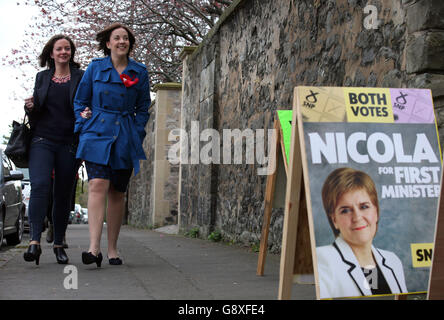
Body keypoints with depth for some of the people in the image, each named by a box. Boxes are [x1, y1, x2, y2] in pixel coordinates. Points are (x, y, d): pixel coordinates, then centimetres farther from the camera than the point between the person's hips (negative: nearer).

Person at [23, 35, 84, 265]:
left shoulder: (81, 77, 7)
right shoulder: (42, 77, 15)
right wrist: (30, 107, 0)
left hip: (68, 143, -1)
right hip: (42, 140, 1)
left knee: (63, 194, 3)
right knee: (40, 185, -18)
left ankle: (58, 244, 14)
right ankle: (35, 241, -22)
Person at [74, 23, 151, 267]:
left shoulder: (140, 72, 9)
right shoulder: (95, 68, 7)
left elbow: (143, 109, 14)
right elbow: (80, 101, 14)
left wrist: (136, 135, 3)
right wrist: (84, 123, 0)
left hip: (125, 138, 1)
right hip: (97, 133, -1)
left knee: (117, 193, 4)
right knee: (98, 185, -18)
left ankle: (112, 249, 15)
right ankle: (94, 247, -23)